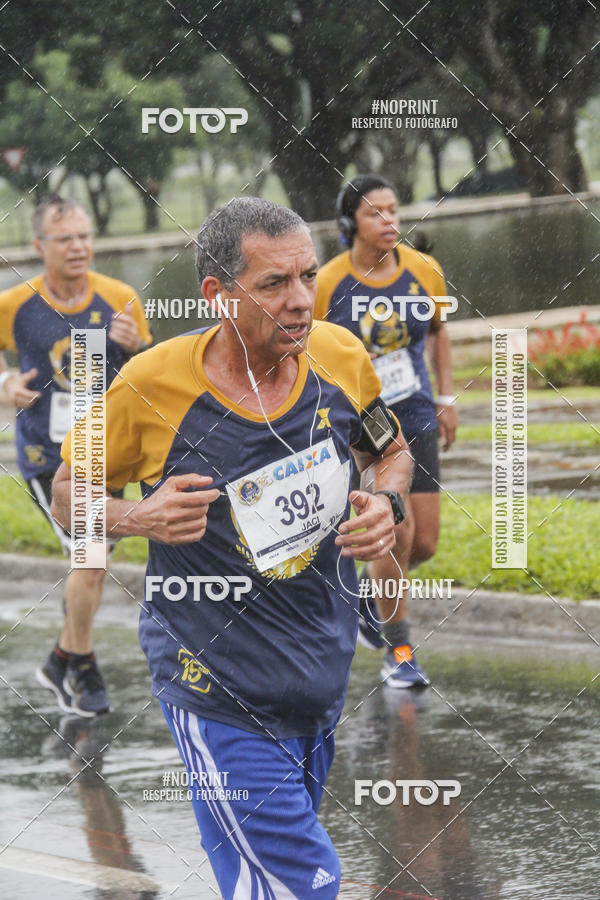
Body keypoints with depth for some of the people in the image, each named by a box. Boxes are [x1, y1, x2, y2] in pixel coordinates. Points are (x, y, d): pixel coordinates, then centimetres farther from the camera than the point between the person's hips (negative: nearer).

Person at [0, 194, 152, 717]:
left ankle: (63, 662, 35)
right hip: (45, 454, -3)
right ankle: (84, 672, 5)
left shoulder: (119, 299, -5)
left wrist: (135, 345, -18)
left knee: (92, 562, 14)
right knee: (92, 558, -13)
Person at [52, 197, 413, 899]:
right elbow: (67, 492, 1)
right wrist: (139, 518, -20)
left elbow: (392, 452, 16)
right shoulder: (152, 384, -15)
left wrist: (386, 501, -6)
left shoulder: (340, 356, -4)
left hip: (325, 683, 5)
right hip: (220, 698, -5)